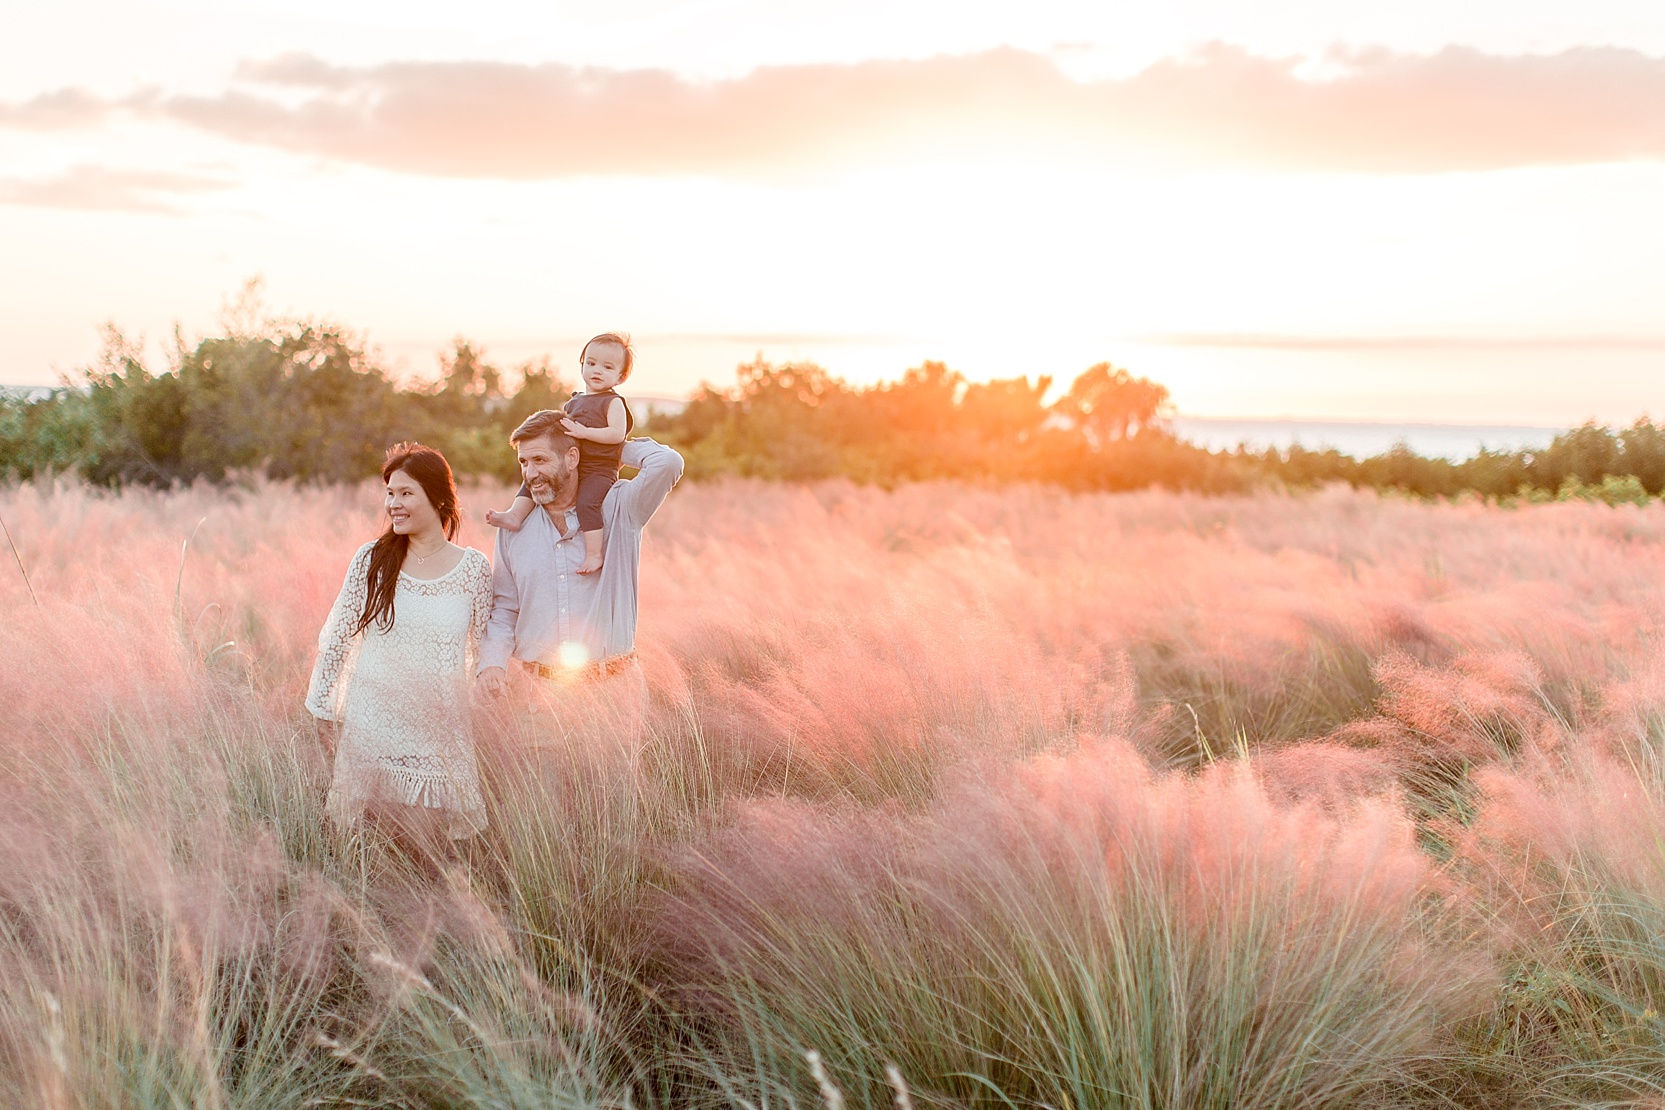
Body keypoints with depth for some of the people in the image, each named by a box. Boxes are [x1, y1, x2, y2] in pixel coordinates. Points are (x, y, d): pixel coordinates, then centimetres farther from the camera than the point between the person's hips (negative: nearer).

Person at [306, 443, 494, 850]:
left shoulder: (473, 568, 2)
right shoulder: (372, 560, 1)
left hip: (440, 728, 0)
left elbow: (486, 650, 9)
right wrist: (323, 708, 7)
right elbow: (334, 638, 7)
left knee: (430, 840, -4)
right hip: (373, 722, 0)